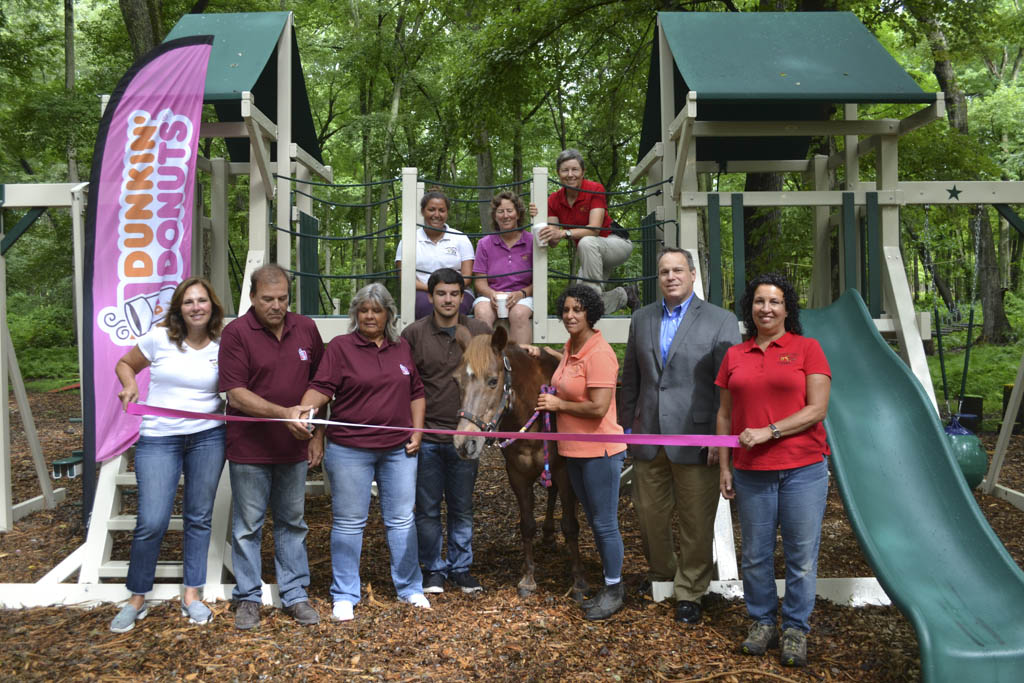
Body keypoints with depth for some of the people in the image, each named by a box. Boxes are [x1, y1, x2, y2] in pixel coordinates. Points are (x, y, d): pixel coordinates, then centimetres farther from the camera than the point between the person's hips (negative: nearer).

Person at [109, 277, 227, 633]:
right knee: (152, 522, -5)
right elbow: (125, 364, 12)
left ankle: (192, 595, 23)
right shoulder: (159, 338, -3)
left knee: (199, 518, 8)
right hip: (159, 438, -1)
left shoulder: (223, 347, 0)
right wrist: (130, 386, -7)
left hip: (207, 436, 2)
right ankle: (136, 599, 16)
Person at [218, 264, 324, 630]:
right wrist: (283, 413, -26)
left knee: (292, 522, 14)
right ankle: (248, 598, 23)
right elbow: (236, 394, -16)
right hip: (249, 449, -4)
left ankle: (295, 594, 26)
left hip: (294, 448, 4)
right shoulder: (236, 332, -10)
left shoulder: (306, 328, 3)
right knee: (248, 527, 8)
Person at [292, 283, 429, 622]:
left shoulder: (403, 348, 10)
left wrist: (417, 433, 6)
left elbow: (416, 393, 15)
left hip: (398, 449, 4)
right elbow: (321, 387, -12)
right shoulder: (341, 346, -3)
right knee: (349, 523, 5)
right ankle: (344, 595, 19)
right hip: (350, 450, -3)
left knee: (402, 520, 11)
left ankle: (410, 587, 26)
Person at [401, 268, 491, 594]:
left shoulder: (480, 332, 3)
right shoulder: (414, 334, -1)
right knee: (427, 508, 8)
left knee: (462, 507, 11)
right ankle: (433, 568, 22)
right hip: (426, 436, -1)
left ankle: (460, 567, 25)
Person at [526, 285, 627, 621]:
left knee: (605, 523, 2)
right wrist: (542, 352, 22)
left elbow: (598, 408, -26)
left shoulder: (599, 353, -20)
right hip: (574, 450, 10)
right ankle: (608, 583, 34)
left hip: (599, 451, -10)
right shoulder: (571, 346, 8)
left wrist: (559, 404, -15)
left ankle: (613, 591, 18)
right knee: (594, 520, 19)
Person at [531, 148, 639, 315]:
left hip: (616, 243, -5)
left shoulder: (595, 189, -19)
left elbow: (594, 229, -31)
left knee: (587, 242, -39)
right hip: (592, 257, 6)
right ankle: (624, 295, 18)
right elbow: (553, 242, -13)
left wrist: (564, 233, -46)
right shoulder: (554, 200, -6)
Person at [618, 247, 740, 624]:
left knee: (696, 523, 5)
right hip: (649, 438, 4)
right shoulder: (641, 319, 11)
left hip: (695, 441, -4)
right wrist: (626, 424, 10)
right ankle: (662, 576, 35)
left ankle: (689, 593, 22)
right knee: (650, 516, 13)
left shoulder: (720, 321, -3)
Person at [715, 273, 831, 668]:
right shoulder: (735, 356, 9)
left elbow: (817, 409, -7)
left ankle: (795, 629, 18)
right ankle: (761, 621, 25)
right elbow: (725, 415, 11)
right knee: (755, 554, 9)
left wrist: (769, 432, -14)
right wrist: (724, 466, 6)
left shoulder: (807, 348, 1)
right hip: (751, 471, 3)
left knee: (801, 555, 4)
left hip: (803, 468, -2)